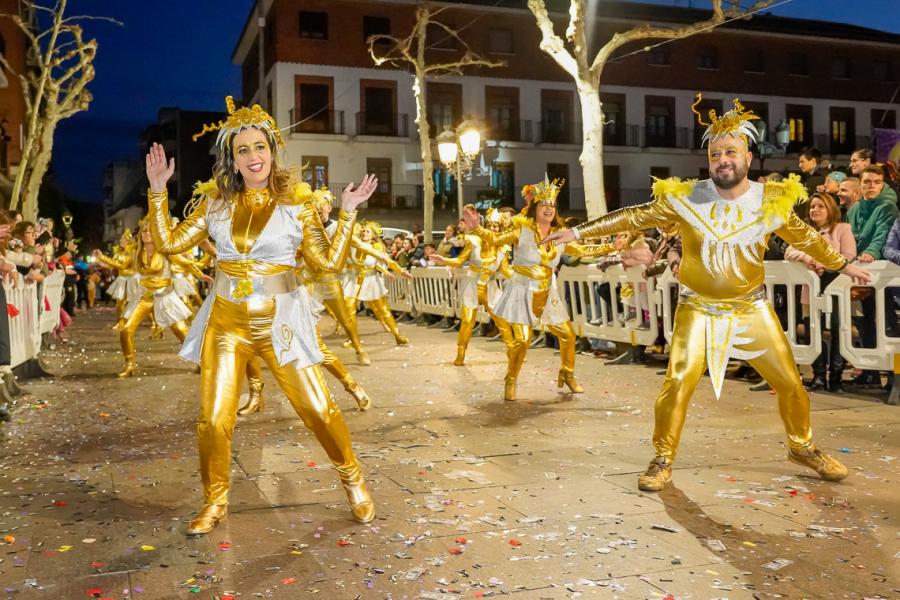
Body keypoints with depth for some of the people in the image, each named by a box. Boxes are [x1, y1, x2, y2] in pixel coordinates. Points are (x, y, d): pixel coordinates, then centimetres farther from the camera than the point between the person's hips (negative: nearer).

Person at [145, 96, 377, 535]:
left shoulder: (296, 202, -2)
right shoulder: (216, 203, 5)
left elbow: (329, 261, -4)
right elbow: (170, 242, 6)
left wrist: (348, 214, -10)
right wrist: (157, 191, 3)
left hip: (280, 321, -2)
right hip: (226, 321, 2)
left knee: (318, 410, 0)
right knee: (214, 420, 1)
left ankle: (353, 481, 25)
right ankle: (215, 501, 25)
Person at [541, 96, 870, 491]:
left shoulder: (772, 201, -5)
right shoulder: (685, 198, -11)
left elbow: (805, 237, 11)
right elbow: (633, 218, -7)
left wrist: (843, 265, 20)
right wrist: (579, 233, -10)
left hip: (752, 309, 2)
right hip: (698, 310, -2)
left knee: (789, 382, 9)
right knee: (678, 384, -9)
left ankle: (802, 447, 35)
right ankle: (663, 460, 10)